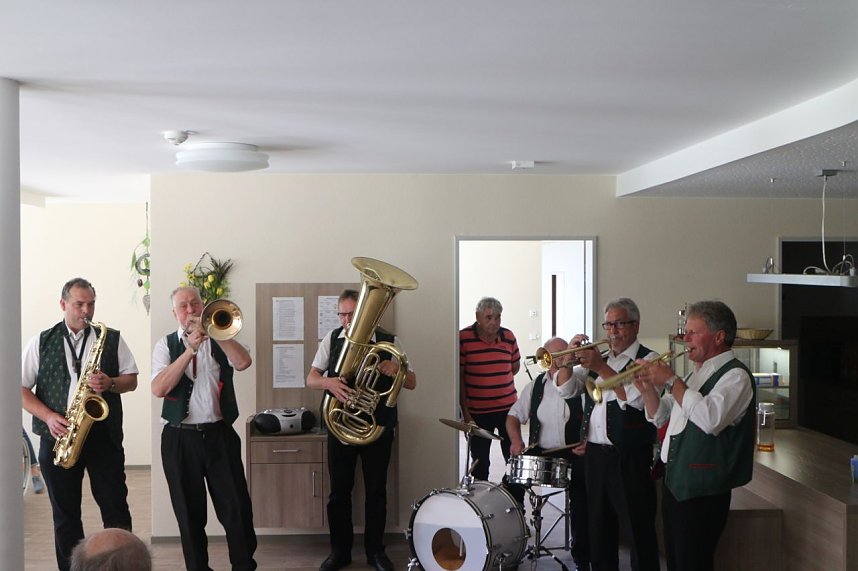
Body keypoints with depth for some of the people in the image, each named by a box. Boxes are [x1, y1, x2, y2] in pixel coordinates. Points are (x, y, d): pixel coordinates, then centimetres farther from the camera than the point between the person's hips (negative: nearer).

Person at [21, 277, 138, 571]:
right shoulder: (40, 342, 6)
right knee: (65, 513, 8)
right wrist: (48, 416, -12)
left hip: (104, 435, 0)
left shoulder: (112, 339, 6)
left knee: (115, 507, 2)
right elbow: (21, 388, 3)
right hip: (58, 437, 1)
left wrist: (110, 384, -15)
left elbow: (131, 379, 7)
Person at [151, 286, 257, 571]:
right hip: (180, 438, 0)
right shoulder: (166, 344, 4)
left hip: (219, 434, 0)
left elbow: (243, 362, -14)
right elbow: (158, 389, -12)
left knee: (237, 507, 2)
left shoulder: (219, 339, 7)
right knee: (190, 512, 10)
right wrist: (190, 349, -17)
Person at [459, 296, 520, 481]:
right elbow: (459, 376, -8)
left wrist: (498, 381, 5)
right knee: (480, 462, 8)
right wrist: (465, 411, -10)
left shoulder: (508, 336, 2)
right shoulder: (463, 338, -9)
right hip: (477, 412, -3)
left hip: (508, 408, 3)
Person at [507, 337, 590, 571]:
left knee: (581, 494, -24)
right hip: (539, 453, 3)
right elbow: (514, 416, 12)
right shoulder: (536, 385, 9)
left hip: (573, 454, -3)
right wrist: (516, 440, -6)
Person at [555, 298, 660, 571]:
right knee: (599, 528, 16)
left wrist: (601, 367, -24)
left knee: (638, 533, -1)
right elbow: (566, 389, 8)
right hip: (594, 455, 6)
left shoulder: (648, 359, -5)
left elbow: (635, 398, -21)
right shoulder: (598, 358, 15)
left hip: (629, 459, -6)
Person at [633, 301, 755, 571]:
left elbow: (710, 419, -31)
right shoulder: (697, 373, 16)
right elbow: (660, 417, 20)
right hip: (674, 481, 9)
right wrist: (647, 388, 2)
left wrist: (671, 381, -23)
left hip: (702, 490, -9)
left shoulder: (735, 375, -12)